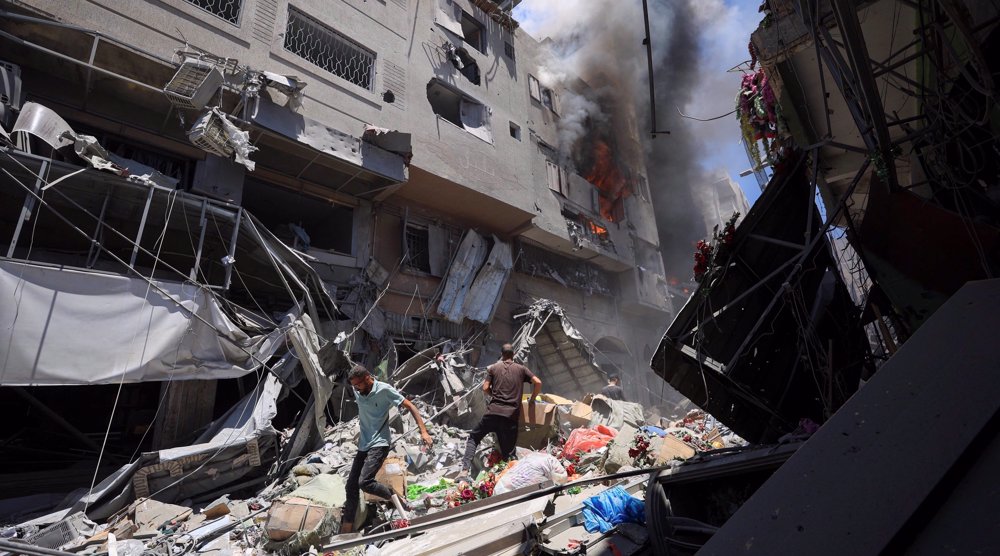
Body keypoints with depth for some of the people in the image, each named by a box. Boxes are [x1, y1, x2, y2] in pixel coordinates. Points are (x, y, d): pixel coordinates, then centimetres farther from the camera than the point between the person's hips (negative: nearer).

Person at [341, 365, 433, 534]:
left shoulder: (384, 390, -15)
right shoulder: (357, 392, 3)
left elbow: (410, 406, -15)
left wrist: (423, 432, -22)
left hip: (379, 445, -7)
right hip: (363, 445, 7)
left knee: (364, 482, -21)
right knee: (351, 486, 7)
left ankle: (396, 498, 1)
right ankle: (346, 530, 19)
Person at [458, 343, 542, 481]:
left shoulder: (493, 368, 9)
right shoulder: (521, 369, 11)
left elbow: (485, 388, 3)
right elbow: (538, 383, 3)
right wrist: (532, 401, 16)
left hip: (493, 412, 0)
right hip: (511, 416, 0)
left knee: (474, 438, 15)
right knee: (508, 452, 7)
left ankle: (465, 471, 1)